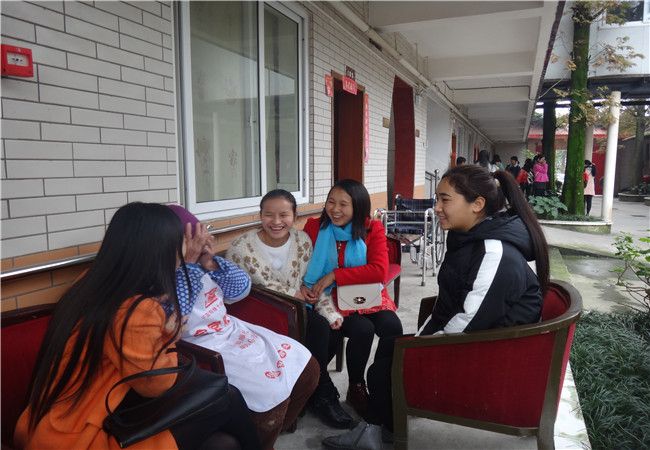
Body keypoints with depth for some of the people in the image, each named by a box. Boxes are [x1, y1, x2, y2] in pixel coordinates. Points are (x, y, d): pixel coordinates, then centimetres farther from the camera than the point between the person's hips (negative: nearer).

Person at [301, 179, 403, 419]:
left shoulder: (372, 228, -3)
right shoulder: (314, 227, -2)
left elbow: (380, 271, -16)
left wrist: (334, 275, -21)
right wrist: (303, 285, -21)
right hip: (333, 301, -1)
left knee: (392, 327, -26)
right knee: (363, 329, -28)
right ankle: (356, 388, 0)